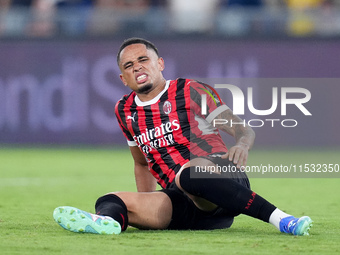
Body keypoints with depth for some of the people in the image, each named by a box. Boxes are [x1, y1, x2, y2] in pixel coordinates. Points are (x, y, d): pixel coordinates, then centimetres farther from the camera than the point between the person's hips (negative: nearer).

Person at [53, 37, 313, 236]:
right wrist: (147, 210, 25)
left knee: (188, 173, -40)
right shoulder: (125, 110, 19)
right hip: (183, 204, 5)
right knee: (109, 200, -17)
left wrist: (242, 146, -22)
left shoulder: (190, 92, 4)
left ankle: (279, 218, -45)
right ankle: (107, 221, -57)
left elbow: (244, 130, 2)